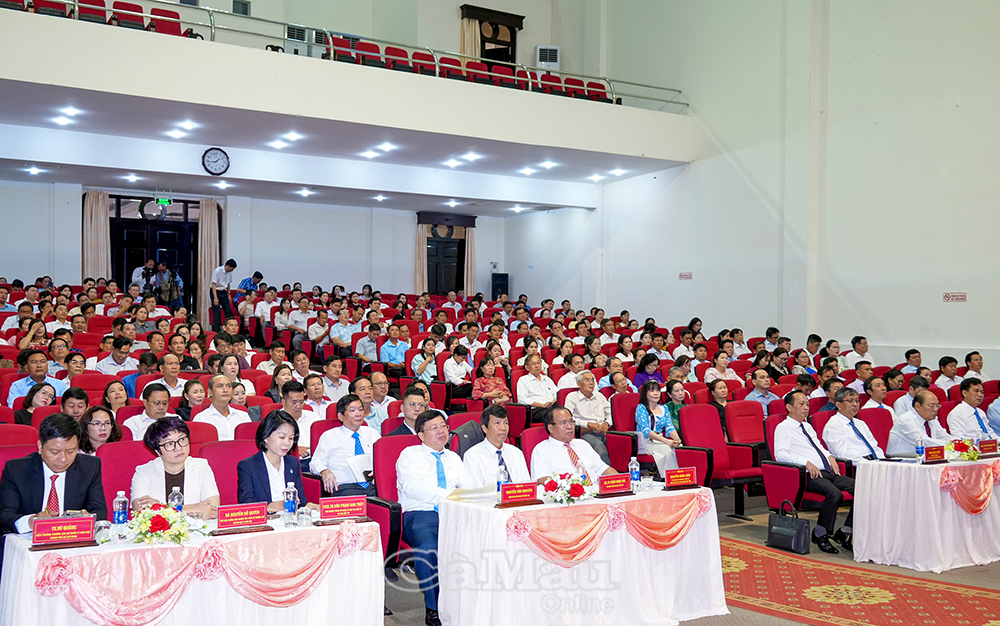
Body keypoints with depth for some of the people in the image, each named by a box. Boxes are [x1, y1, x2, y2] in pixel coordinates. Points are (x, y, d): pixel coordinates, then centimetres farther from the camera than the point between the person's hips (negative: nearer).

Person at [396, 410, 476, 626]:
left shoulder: (453, 458, 27)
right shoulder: (409, 455, 11)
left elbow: (470, 485, 16)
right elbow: (412, 487, -7)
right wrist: (450, 496, -16)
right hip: (419, 514, -4)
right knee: (428, 546, -37)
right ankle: (433, 609, -24)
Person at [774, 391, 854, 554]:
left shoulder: (808, 426, 26)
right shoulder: (783, 428, 1)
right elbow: (780, 455, -12)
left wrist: (829, 456, 13)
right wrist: (806, 462, -22)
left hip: (828, 472, 8)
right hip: (809, 475, -8)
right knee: (835, 494, -33)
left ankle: (844, 532, -2)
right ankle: (820, 534, -13)